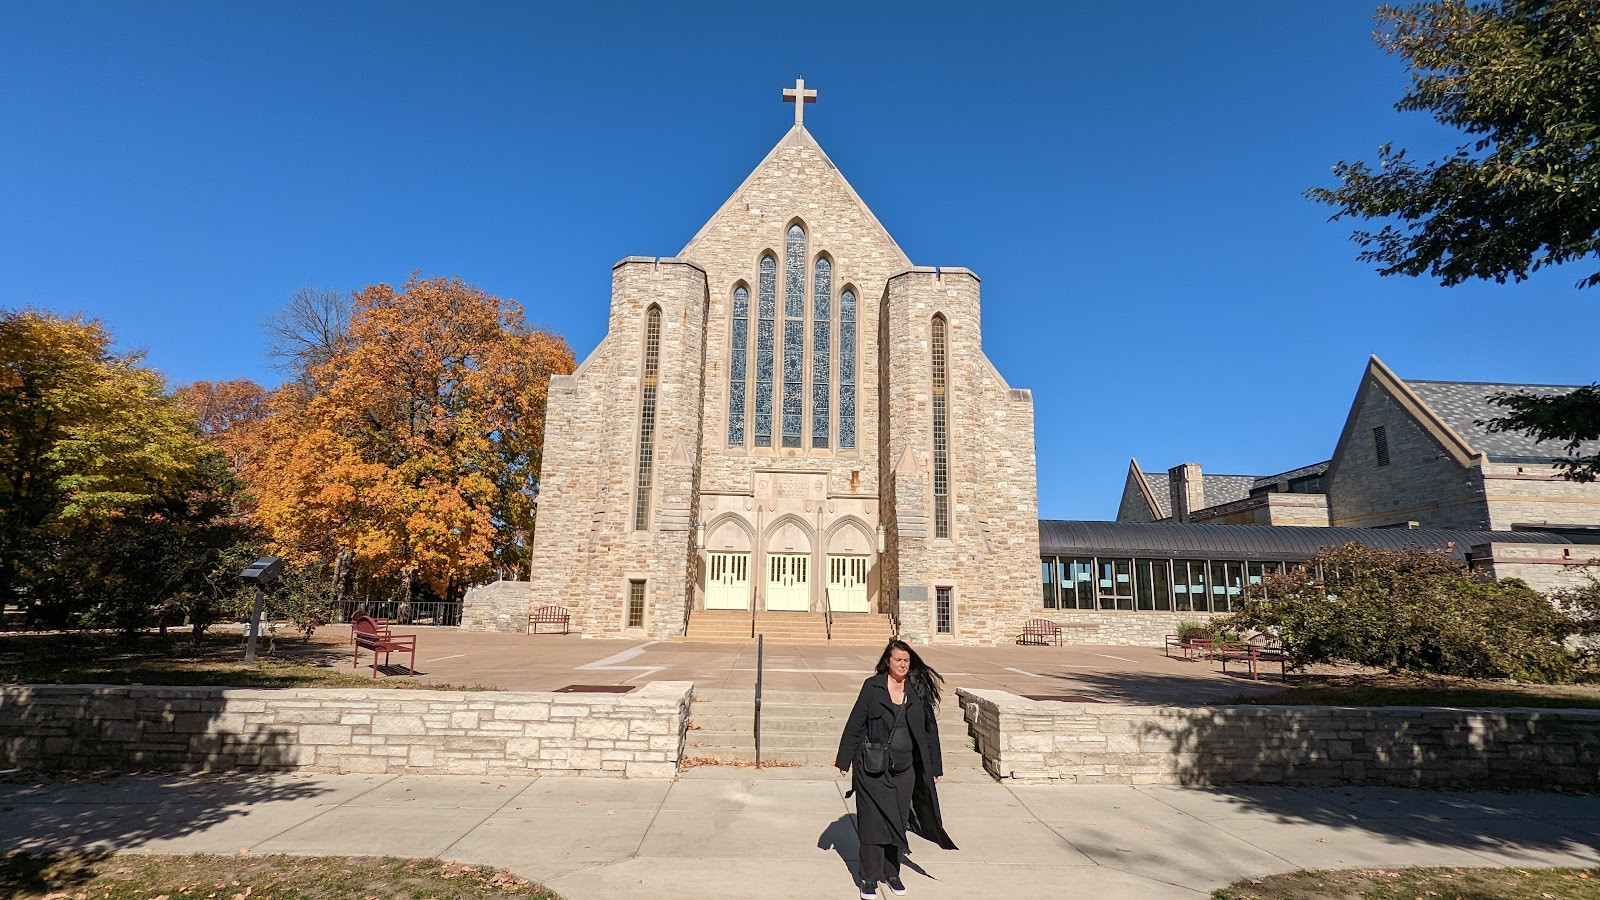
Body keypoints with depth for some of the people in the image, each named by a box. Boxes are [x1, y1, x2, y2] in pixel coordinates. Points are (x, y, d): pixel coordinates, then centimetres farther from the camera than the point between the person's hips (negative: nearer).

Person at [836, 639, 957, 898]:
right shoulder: (872, 686, -4)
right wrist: (844, 760, -2)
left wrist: (935, 766, 10)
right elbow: (855, 723, -2)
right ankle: (870, 877, 12)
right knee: (873, 821, -1)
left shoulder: (919, 691, 3)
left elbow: (929, 729, 10)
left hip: (905, 769, 3)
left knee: (898, 822, 12)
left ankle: (891, 872, 29)